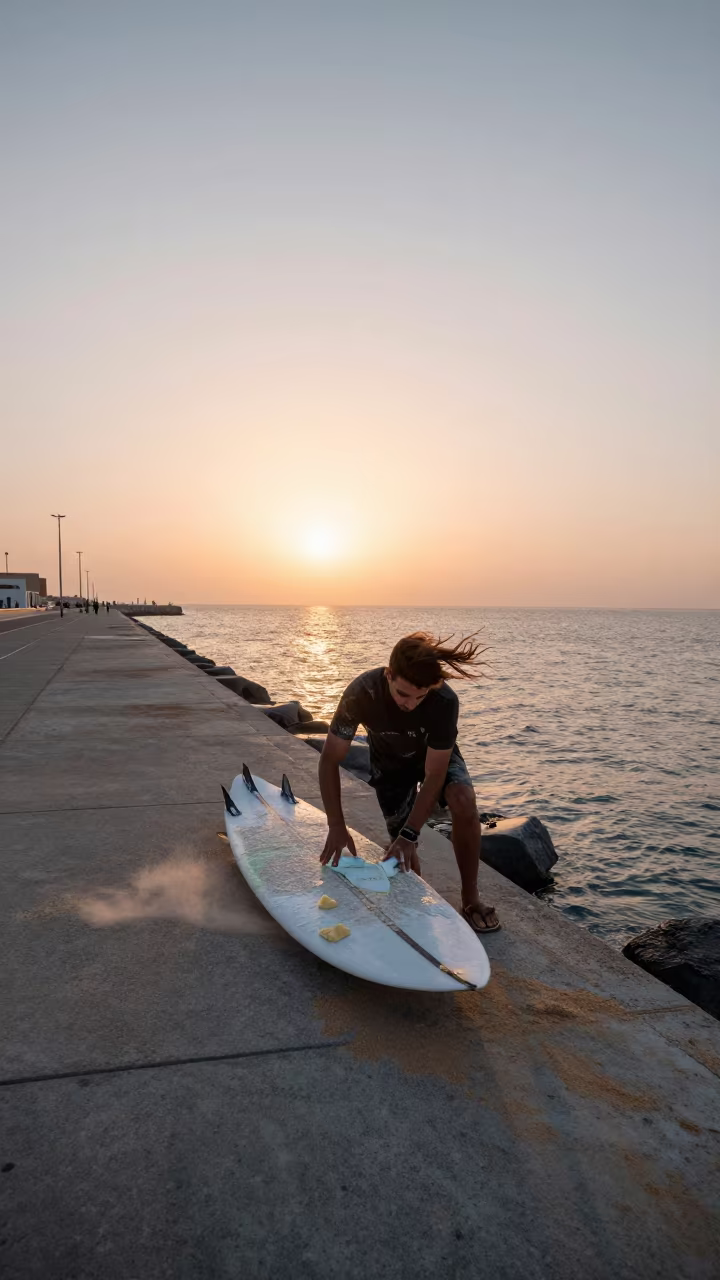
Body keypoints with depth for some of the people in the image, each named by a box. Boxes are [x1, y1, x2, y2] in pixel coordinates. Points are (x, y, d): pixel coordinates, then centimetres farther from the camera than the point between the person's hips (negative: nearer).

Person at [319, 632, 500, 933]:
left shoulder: (445, 700, -38)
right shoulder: (362, 693, -36)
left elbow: (433, 775, -31)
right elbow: (330, 759, -27)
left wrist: (409, 834, -35)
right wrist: (337, 826, -31)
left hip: (437, 755, -1)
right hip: (390, 762, 1)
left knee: (463, 801, -31)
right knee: (404, 853, -4)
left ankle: (470, 897, -12)